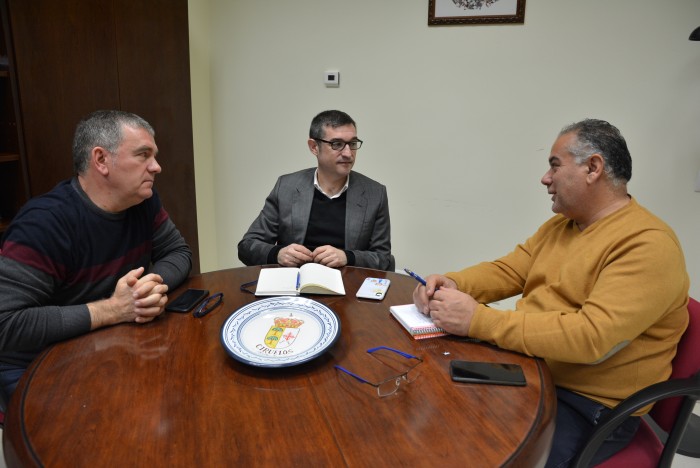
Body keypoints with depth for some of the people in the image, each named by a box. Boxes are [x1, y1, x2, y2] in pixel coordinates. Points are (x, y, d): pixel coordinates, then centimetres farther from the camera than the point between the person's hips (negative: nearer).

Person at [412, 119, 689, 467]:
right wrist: (453, 283, -11)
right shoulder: (559, 225, 9)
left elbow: (591, 337, -29)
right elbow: (506, 272, 10)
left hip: (588, 406, -7)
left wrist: (479, 321, -29)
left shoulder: (649, 244, -18)